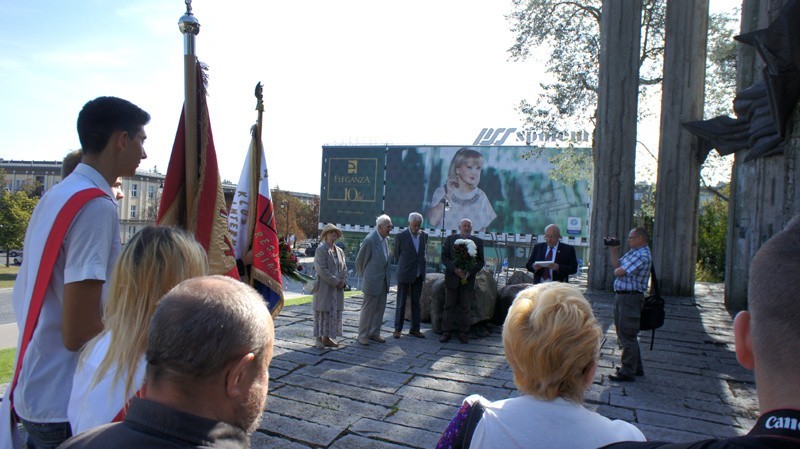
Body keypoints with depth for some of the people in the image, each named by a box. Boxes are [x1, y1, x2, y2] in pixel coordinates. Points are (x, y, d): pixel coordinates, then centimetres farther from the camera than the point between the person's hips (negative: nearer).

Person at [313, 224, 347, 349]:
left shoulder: (340, 251, 14)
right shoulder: (320, 250, -8)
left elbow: (344, 268, 14)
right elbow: (322, 269, -16)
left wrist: (342, 281, -4)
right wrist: (335, 282, -16)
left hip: (337, 289, 7)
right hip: (324, 288, -7)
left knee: (334, 313, 8)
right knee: (323, 312, -1)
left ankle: (326, 338, 17)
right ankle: (319, 339, 8)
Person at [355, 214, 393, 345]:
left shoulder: (385, 239, 7)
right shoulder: (370, 240, -18)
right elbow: (359, 261, -9)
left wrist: (386, 277, 16)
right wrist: (365, 275, 3)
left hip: (383, 281, 8)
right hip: (372, 281, -8)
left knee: (380, 308, 14)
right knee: (368, 309, 2)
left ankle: (374, 333, 26)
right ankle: (363, 336, 14)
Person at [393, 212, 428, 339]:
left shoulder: (424, 236, 4)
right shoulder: (401, 236, -9)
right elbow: (397, 254, 1)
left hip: (418, 275, 4)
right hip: (405, 275, -4)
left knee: (416, 302, 10)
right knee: (401, 303, 4)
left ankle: (414, 329, 19)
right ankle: (398, 329, 14)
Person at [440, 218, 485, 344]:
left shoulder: (478, 242, 6)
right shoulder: (450, 239, 5)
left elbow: (480, 261, 3)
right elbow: (444, 257, 0)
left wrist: (470, 272, -12)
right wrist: (455, 269, -14)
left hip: (468, 279, 0)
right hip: (452, 277, 0)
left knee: (465, 307, 5)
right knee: (449, 306, 5)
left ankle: (463, 333, 13)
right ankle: (446, 332, 11)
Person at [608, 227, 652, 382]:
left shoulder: (642, 255, -19)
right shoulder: (633, 252, 15)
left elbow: (619, 272, -22)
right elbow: (616, 265, 15)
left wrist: (617, 270, 0)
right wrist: (614, 250, 8)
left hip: (630, 298, -11)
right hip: (621, 296, 11)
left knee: (627, 335, -4)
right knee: (623, 333, 19)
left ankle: (627, 372, 4)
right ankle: (636, 367, 31)